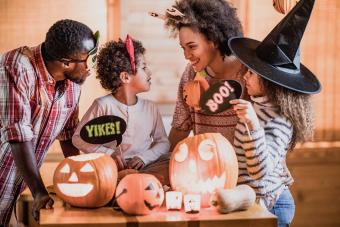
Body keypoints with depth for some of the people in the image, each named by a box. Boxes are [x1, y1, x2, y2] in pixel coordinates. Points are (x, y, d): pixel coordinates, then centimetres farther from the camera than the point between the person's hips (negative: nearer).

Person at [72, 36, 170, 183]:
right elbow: (78, 138, 0)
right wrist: (108, 153, -12)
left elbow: (162, 142, 13)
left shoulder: (150, 108, 10)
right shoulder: (103, 105, -3)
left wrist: (144, 158, -7)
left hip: (143, 167, 2)